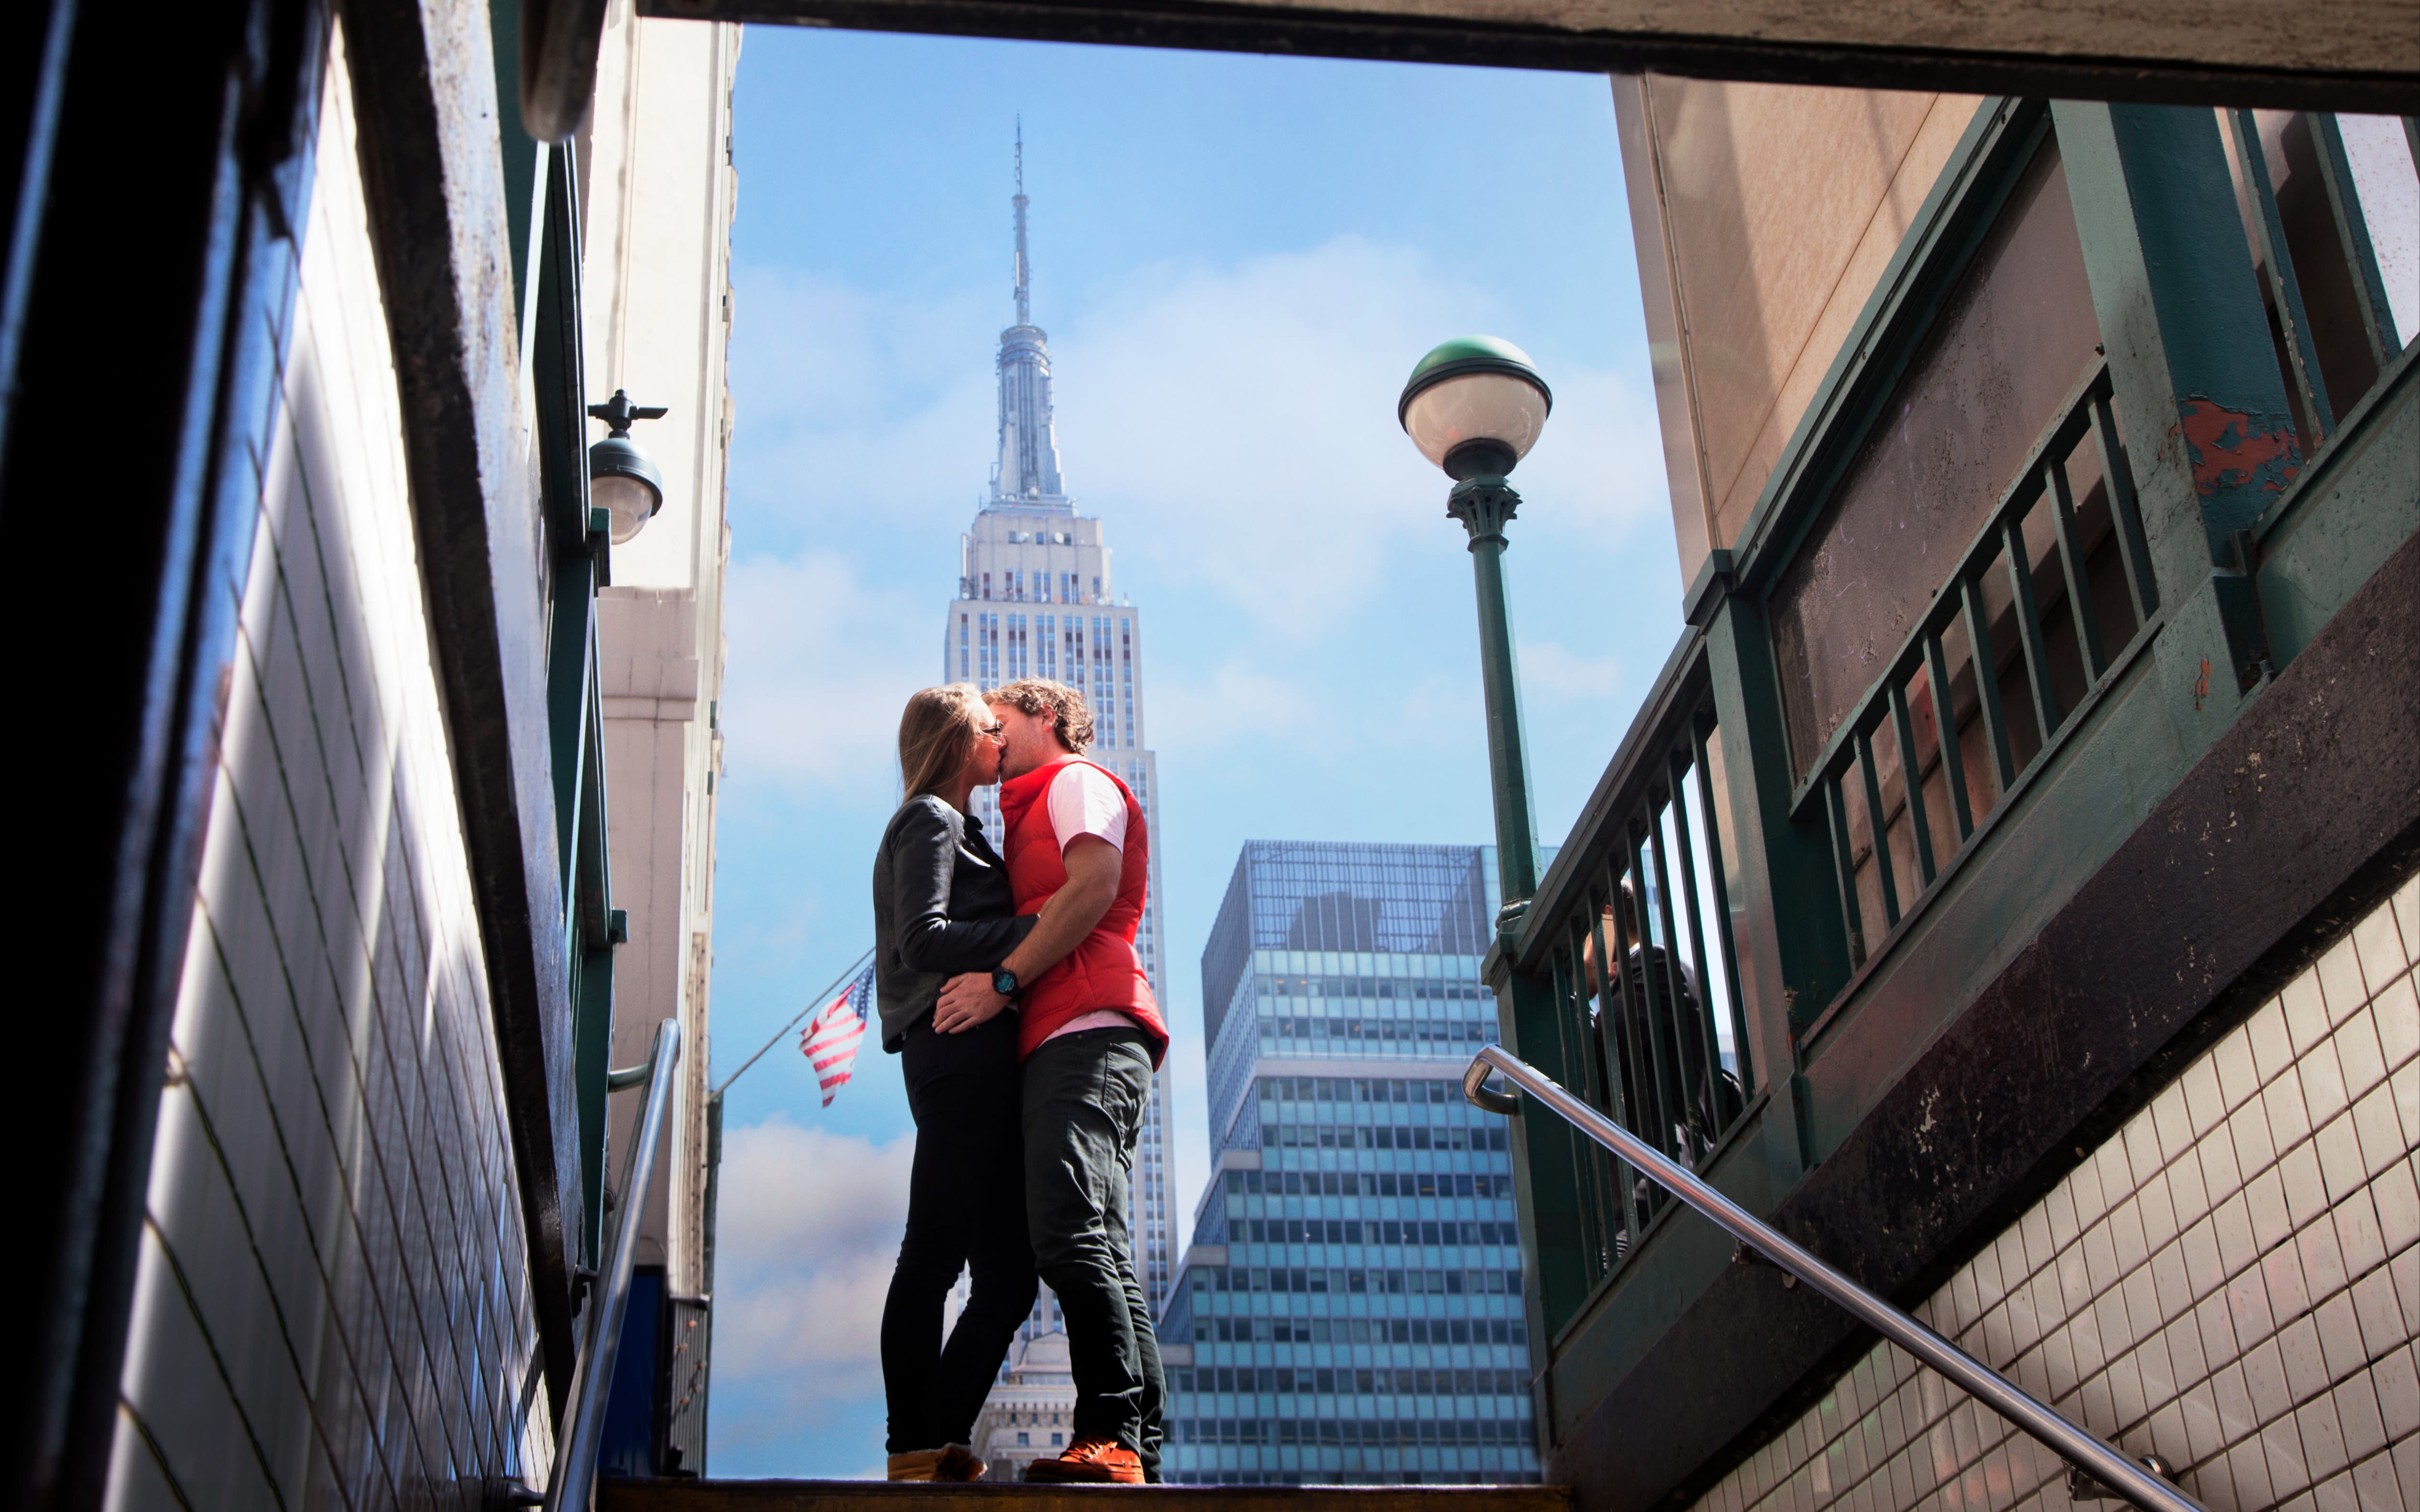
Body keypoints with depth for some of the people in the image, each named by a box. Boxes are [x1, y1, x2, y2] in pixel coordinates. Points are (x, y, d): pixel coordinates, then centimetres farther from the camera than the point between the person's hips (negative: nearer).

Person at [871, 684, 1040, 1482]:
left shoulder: (958, 831, 32)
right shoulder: (930, 822, 2)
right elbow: (924, 940, -12)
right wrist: (1037, 929, -14)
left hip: (983, 1061, 10)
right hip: (959, 1050, -10)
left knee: (1009, 1272, 2)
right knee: (936, 1252, -12)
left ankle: (944, 1445, 0)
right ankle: (915, 1446, -12)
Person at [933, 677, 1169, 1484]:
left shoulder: (1077, 781, 7)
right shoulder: (1034, 814, 35)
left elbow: (1094, 886, -10)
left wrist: (1002, 979, -13)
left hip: (1086, 1034, -10)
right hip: (1070, 1042, 10)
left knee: (1070, 1234, -22)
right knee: (1100, 1254, 1)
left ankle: (1110, 1434, -28)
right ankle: (1139, 1453, -3)